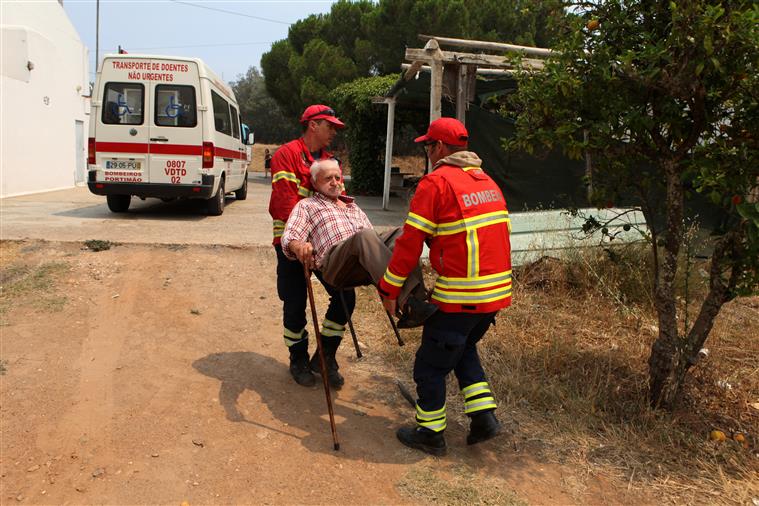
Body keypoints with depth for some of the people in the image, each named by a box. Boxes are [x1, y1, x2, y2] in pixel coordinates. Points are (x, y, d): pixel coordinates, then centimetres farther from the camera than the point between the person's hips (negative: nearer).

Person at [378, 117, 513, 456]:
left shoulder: (436, 182, -10)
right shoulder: (488, 181, 14)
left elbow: (410, 242, -12)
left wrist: (389, 289, -4)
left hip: (459, 295, -8)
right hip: (497, 289, 8)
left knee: (431, 363, 10)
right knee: (464, 348, 28)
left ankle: (430, 434, 22)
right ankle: (484, 416, 24)